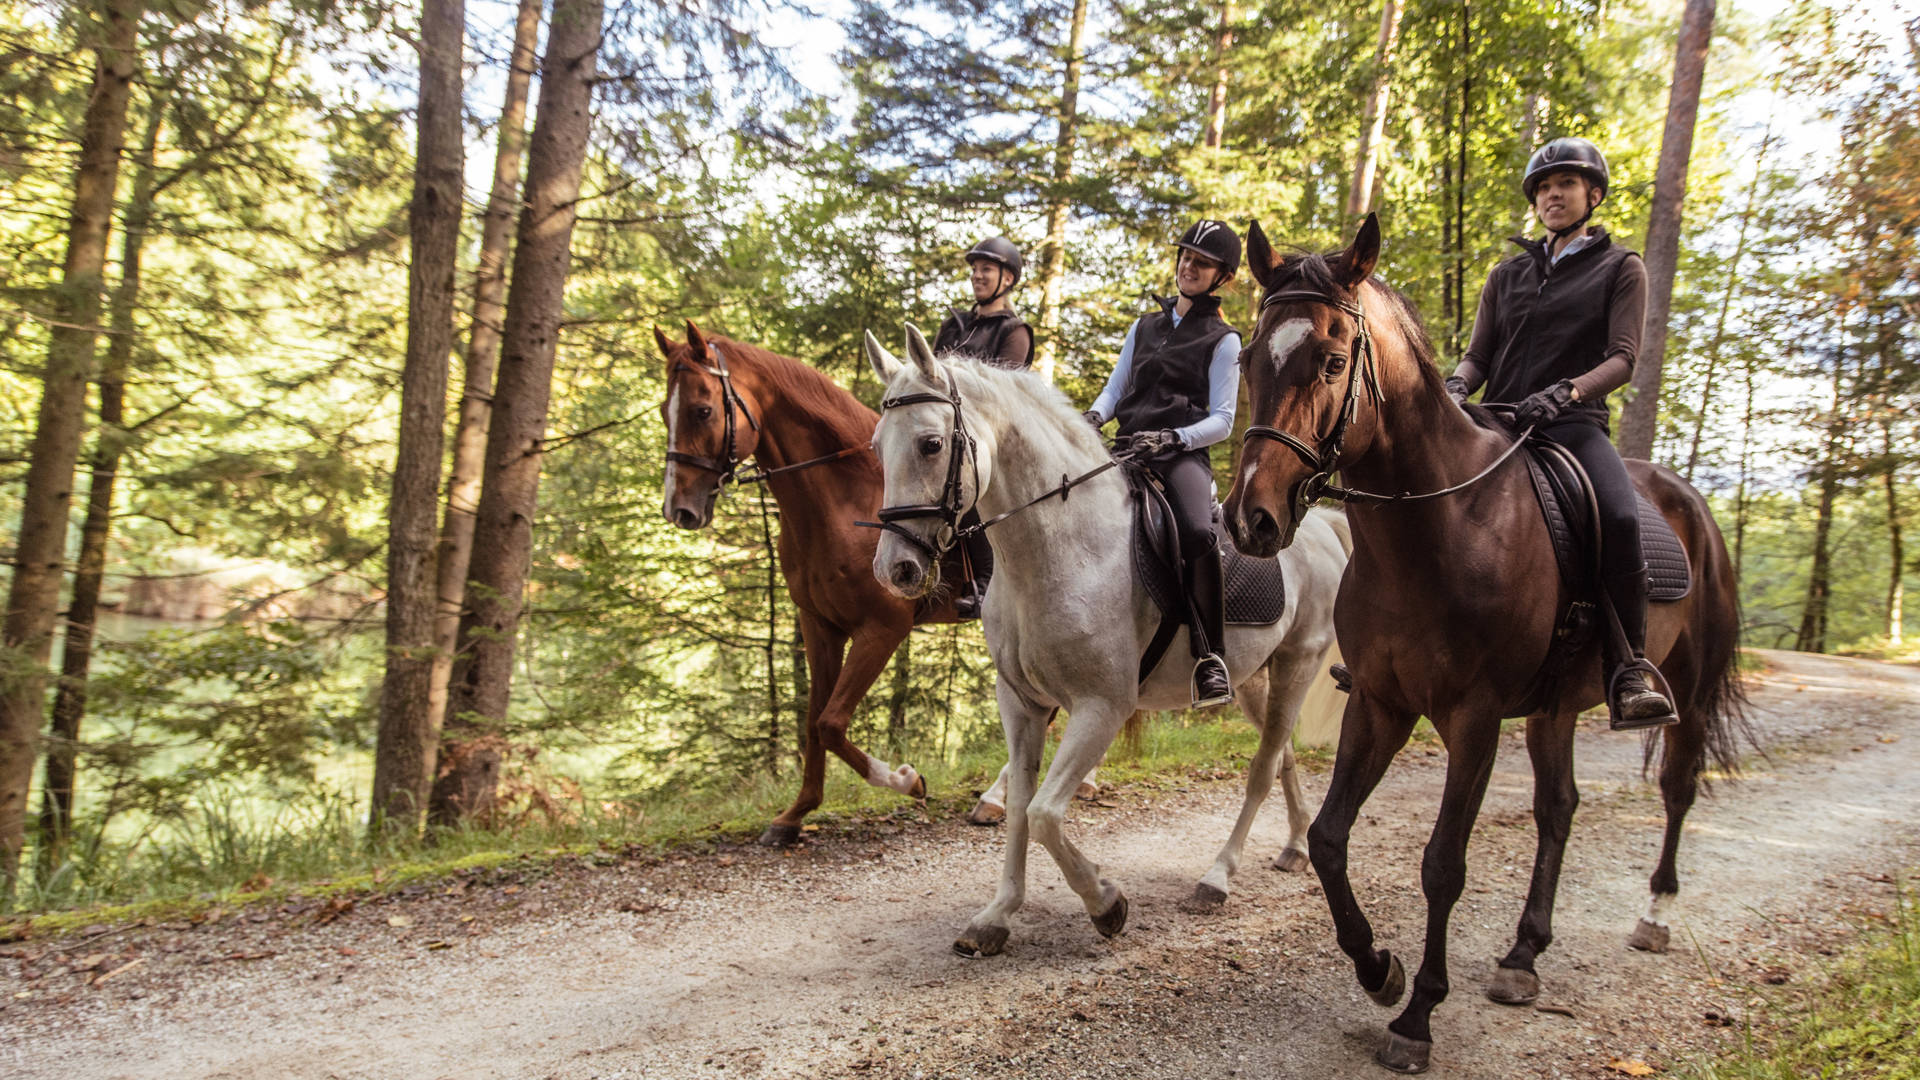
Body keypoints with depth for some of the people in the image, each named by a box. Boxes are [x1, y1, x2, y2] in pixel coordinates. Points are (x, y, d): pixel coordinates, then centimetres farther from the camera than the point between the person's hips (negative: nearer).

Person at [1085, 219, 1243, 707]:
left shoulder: (1222, 341, 8)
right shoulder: (1144, 327, 24)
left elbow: (1222, 420, 0)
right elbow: (1115, 389, 20)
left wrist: (1172, 438, -18)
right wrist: (1092, 417, -3)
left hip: (1182, 454, -5)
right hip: (1127, 449, 5)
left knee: (1198, 532, -34)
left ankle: (1209, 655, -23)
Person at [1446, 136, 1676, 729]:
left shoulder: (1620, 269, 11)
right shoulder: (1507, 275, 21)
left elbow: (1623, 358, -2)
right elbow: (1478, 355, 15)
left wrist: (1565, 392, -21)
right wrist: (1456, 387, -9)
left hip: (1574, 424, -4)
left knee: (1620, 519, -32)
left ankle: (1629, 674, -25)